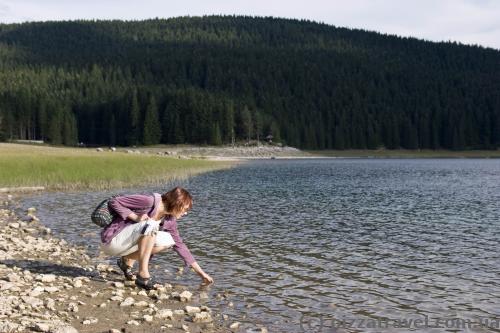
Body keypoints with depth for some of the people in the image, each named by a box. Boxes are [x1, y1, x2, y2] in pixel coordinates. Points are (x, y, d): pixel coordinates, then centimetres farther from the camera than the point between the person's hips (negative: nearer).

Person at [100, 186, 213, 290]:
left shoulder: (169, 220, 3)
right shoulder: (150, 201, -20)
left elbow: (179, 244, 11)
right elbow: (113, 202, -17)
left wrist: (201, 272, 11)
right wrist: (136, 217, -25)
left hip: (126, 243, 8)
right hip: (112, 240, -8)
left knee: (167, 241, -4)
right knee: (150, 224, -28)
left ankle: (128, 260, 7)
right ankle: (143, 275, -26)